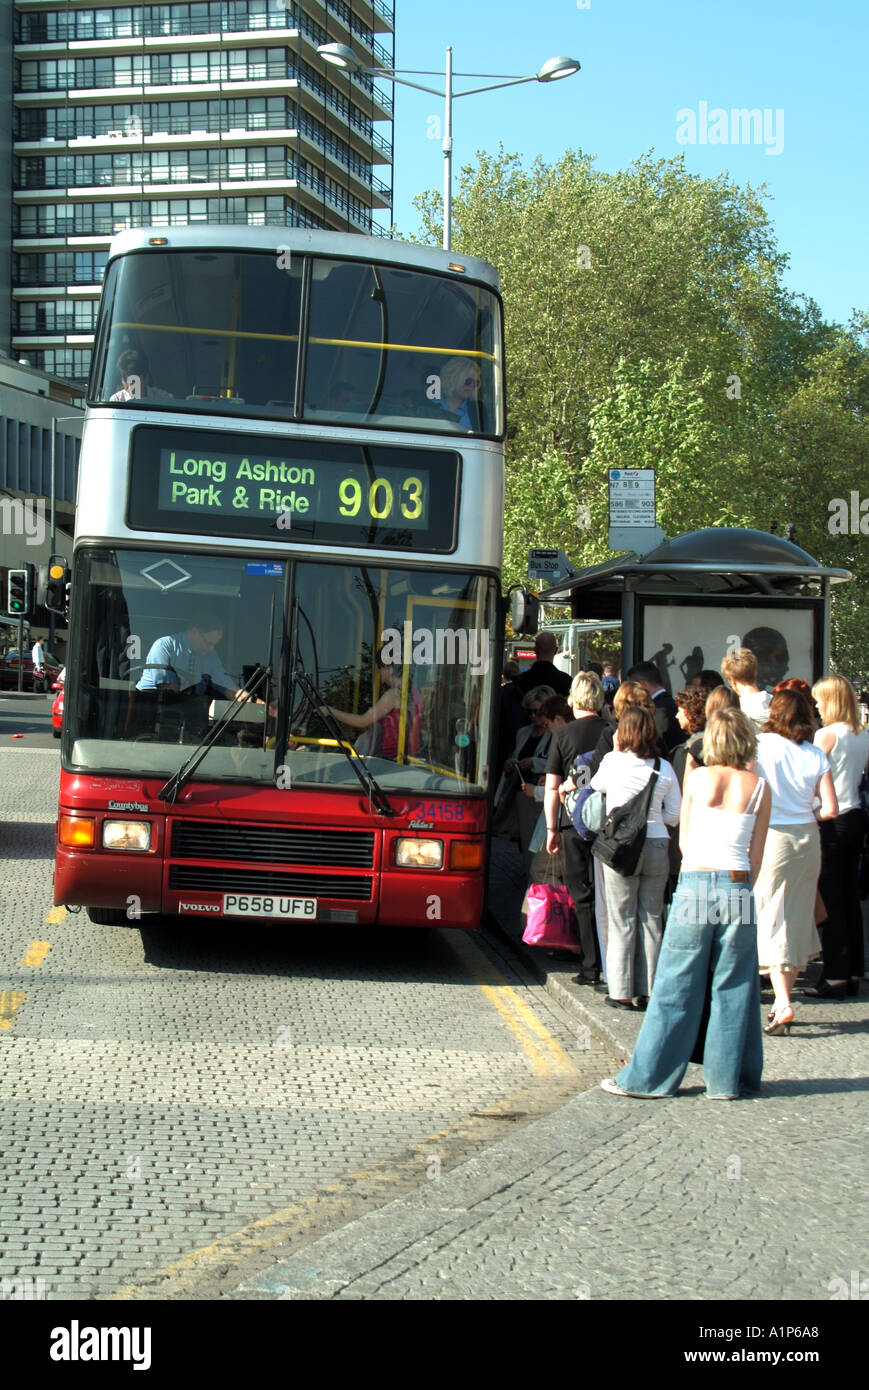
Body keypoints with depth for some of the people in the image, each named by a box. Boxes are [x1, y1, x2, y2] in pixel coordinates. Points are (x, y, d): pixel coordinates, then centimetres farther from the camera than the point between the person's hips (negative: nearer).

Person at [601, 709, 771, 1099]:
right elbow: (756, 854, 4)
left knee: (677, 986, 4)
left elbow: (684, 840, 8)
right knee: (732, 988, 8)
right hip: (737, 887, 1)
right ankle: (725, 1078, 12)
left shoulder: (697, 778, 1)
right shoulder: (758, 787, 2)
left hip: (695, 882, 0)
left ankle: (648, 1077, 9)